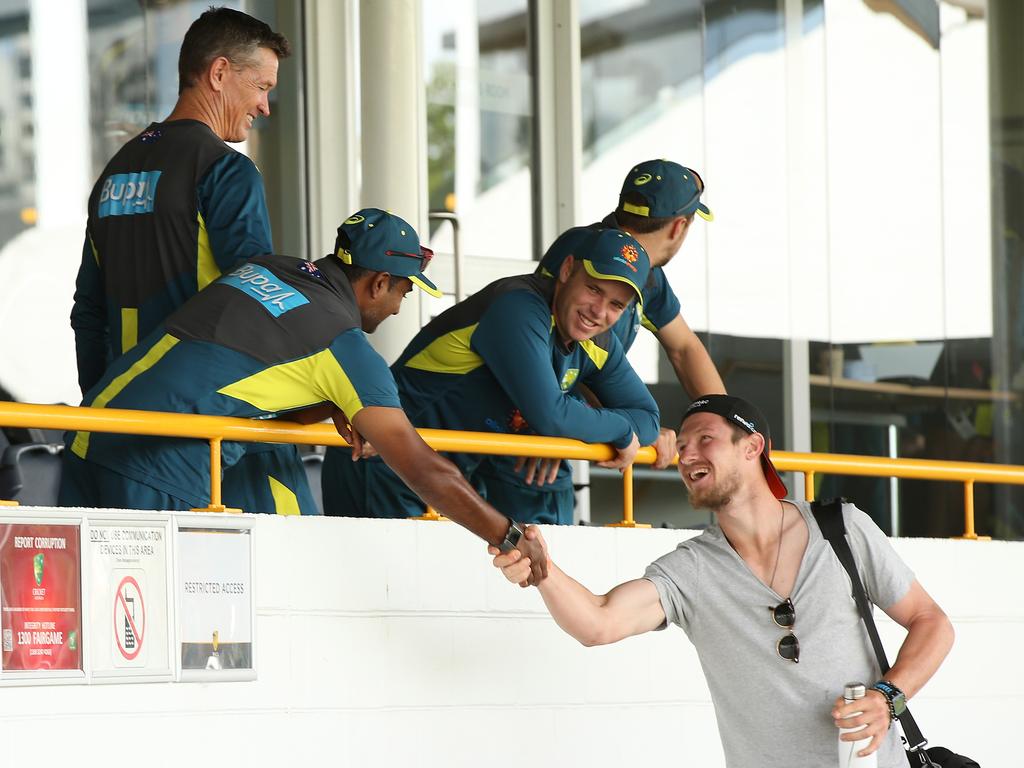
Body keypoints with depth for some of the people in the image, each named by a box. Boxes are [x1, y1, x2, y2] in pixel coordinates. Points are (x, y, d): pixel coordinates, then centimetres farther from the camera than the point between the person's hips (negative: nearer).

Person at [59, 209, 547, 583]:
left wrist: (328, 407, 18)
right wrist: (507, 536, 1)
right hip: (158, 468, -7)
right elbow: (423, 471, -5)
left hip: (90, 436, 7)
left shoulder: (267, 268, 18)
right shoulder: (345, 346, -3)